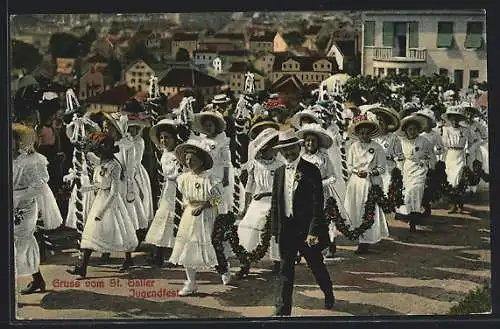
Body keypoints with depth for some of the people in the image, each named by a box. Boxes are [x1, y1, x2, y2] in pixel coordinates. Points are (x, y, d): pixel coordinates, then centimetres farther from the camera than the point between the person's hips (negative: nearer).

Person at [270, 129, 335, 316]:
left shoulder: (311, 171, -9)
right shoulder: (279, 173, 7)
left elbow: (318, 203, -13)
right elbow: (275, 203, 11)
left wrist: (313, 231, -19)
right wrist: (276, 230, 5)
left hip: (307, 228, -3)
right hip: (286, 229, 4)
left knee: (316, 266, 12)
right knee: (285, 271, 3)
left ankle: (328, 295, 38)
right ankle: (282, 310, 6)